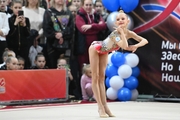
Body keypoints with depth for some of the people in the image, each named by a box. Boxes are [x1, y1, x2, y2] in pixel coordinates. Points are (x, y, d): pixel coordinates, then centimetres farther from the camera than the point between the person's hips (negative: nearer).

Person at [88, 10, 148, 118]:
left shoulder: (129, 33, -19)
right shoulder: (115, 34, -39)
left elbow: (145, 41, -15)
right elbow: (125, 46, -52)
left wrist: (136, 46, -32)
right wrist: (122, 32, -45)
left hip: (104, 52, 7)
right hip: (95, 48, -7)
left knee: (102, 78, 7)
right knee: (95, 77, -6)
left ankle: (104, 105, 5)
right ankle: (101, 106, -9)